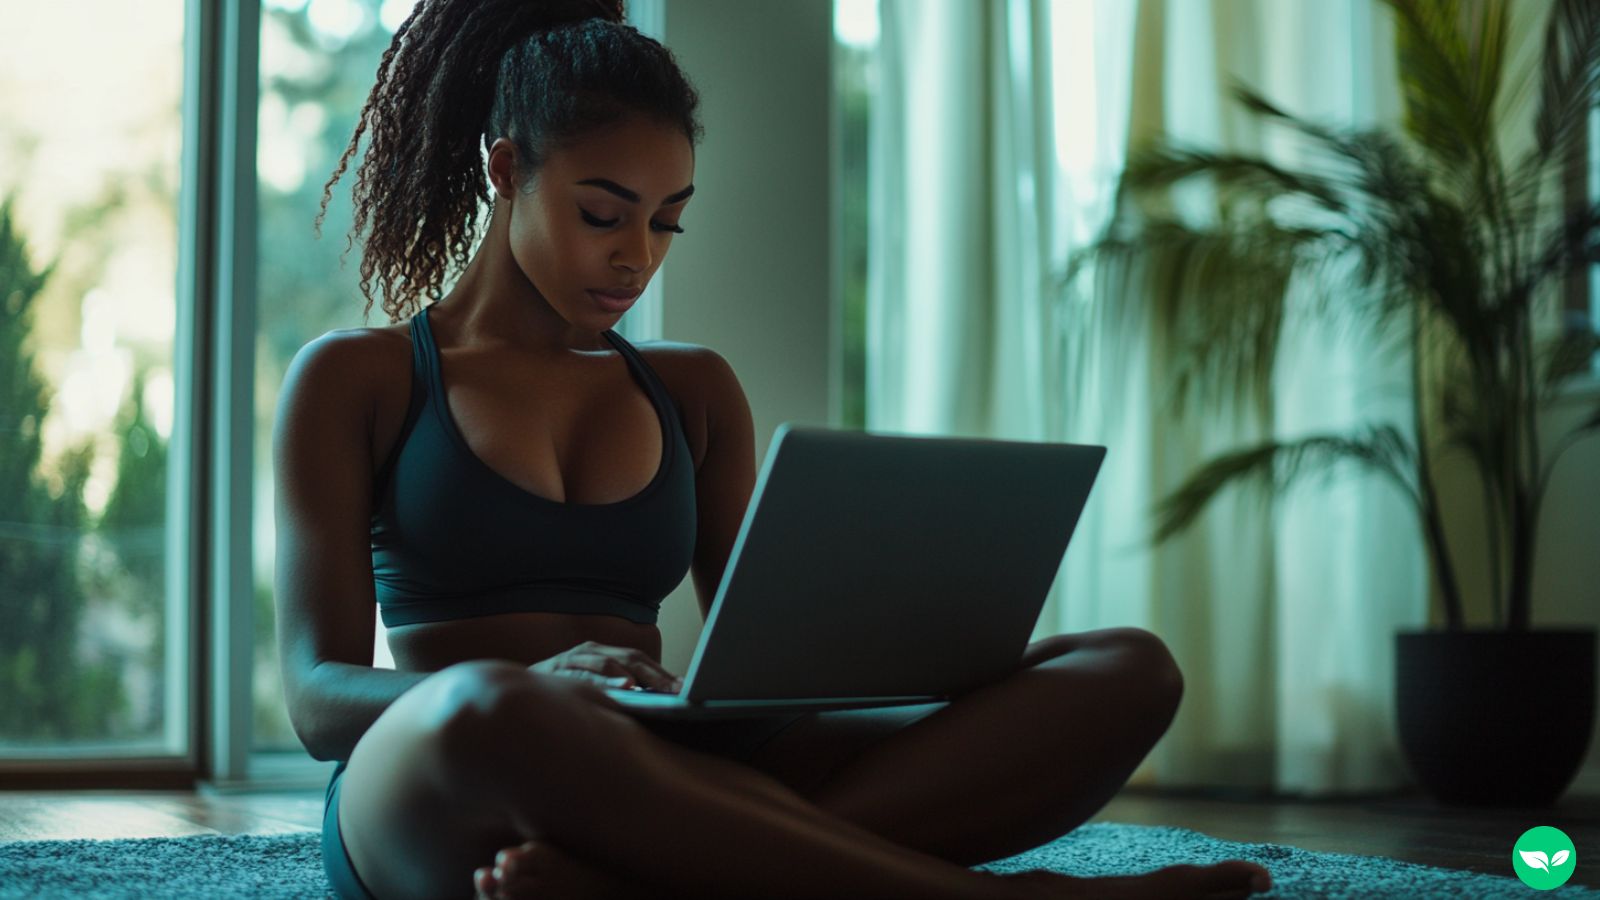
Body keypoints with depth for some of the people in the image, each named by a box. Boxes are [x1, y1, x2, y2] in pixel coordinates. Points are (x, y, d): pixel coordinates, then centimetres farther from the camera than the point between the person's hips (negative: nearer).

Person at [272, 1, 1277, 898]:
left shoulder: (695, 391, 23)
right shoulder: (353, 379, 10)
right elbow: (317, 694, -1)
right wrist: (534, 688, -22)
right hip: (425, 798, -4)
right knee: (484, 714, -44)